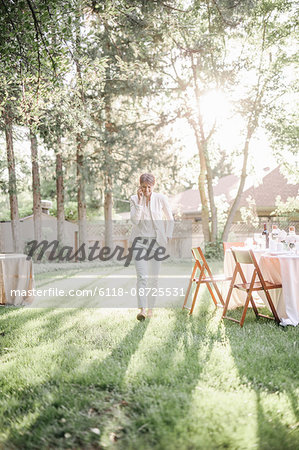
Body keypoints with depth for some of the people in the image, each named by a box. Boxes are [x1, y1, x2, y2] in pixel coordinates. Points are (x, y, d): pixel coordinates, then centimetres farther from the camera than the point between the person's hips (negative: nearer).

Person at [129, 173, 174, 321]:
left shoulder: (161, 199, -1)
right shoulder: (134, 199, 0)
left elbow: (170, 219, 10)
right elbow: (134, 220, -13)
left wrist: (167, 237, 4)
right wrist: (140, 200, -16)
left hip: (156, 242, 1)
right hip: (139, 241, 0)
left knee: (153, 278, 4)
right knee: (142, 276, -12)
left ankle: (150, 309, 17)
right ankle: (142, 309, -16)